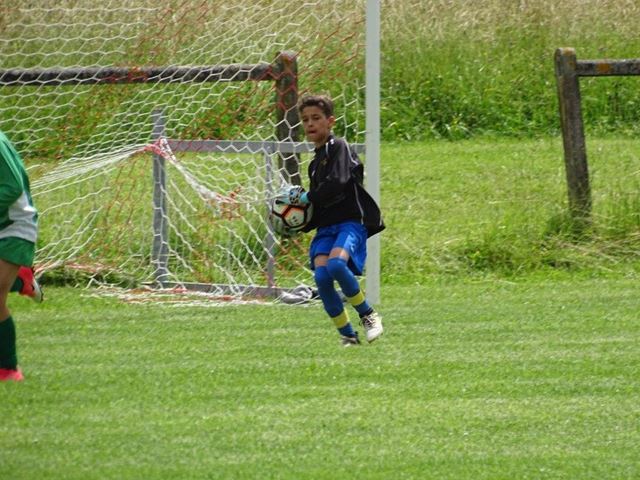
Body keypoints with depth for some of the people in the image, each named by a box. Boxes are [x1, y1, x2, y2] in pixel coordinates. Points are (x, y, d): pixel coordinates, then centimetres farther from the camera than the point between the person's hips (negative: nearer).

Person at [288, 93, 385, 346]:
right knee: (321, 275, -18)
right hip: (326, 228, 7)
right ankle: (347, 335, -8)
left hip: (351, 222, -7)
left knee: (336, 263, -33)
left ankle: (368, 315, -11)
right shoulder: (315, 163, 24)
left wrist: (306, 197, -5)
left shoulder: (339, 147, 0)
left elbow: (338, 184, -16)